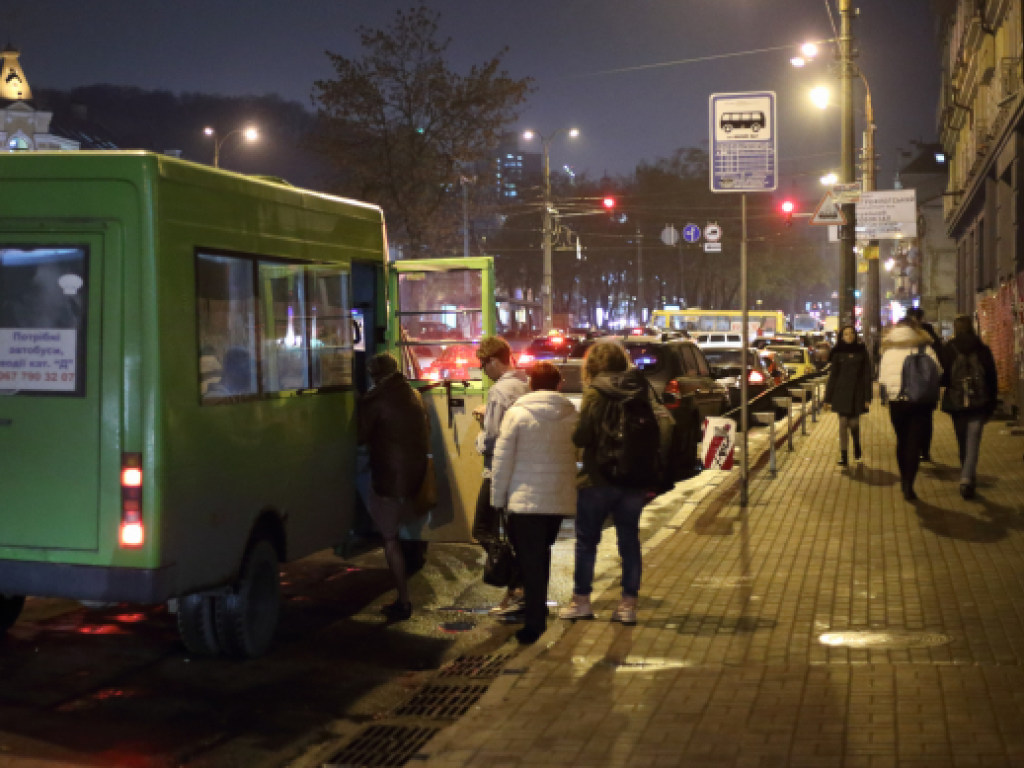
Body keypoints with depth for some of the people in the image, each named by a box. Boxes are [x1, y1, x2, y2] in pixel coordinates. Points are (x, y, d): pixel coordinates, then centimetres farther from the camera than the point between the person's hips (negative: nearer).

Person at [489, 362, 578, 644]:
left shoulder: (517, 414, -7)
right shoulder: (572, 416, 2)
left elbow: (502, 459, -6)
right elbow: (578, 455, 6)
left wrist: (498, 498, 2)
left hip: (525, 499, -4)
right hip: (559, 500, 4)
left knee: (530, 560, 1)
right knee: (541, 555, 20)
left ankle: (534, 621, -2)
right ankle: (537, 612, 28)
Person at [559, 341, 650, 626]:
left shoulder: (595, 393, -12)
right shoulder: (641, 390, 3)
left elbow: (582, 436, -15)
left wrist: (574, 433, 5)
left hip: (599, 479, -4)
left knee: (587, 539, 9)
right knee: (629, 539, 10)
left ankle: (581, 600, 15)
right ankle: (629, 604, 10)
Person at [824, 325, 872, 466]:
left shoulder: (861, 351, 2)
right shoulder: (838, 353, 3)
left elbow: (866, 375, 1)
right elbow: (832, 375, 4)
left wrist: (867, 396, -4)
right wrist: (828, 397, 2)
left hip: (857, 392, 0)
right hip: (841, 392, 0)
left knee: (854, 423, 4)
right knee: (843, 423, -2)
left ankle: (857, 445, 36)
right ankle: (844, 456, 0)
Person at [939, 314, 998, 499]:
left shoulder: (949, 350, -4)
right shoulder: (983, 350, 0)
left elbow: (942, 377, -4)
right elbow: (992, 379, 3)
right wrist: (991, 404, 10)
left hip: (956, 402, 0)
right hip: (979, 403, 0)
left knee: (962, 442, 14)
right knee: (973, 442, -4)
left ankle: (968, 478, 23)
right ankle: (967, 478, -21)